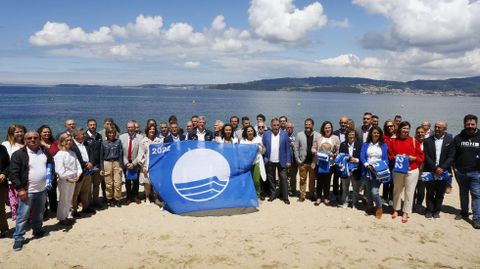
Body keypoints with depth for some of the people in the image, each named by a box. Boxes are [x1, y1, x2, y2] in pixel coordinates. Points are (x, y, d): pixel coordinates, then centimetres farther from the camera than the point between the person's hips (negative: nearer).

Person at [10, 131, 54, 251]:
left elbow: (51, 164, 20)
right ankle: (18, 238, 12)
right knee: (22, 216, 0)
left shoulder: (45, 152, 5)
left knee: (39, 213, 20)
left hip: (42, 190, 5)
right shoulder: (18, 154, -12)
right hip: (27, 191, -5)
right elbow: (13, 173, -13)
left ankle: (38, 231, 37)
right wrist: (20, 188, -17)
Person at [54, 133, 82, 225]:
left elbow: (77, 165, 6)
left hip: (73, 180, 6)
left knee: (69, 199, 14)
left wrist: (78, 175, -8)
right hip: (64, 180, -6)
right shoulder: (59, 155, -12)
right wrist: (67, 179, -22)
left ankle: (65, 216, 27)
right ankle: (61, 218, 15)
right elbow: (60, 170, -19)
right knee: (63, 200, 3)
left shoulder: (73, 153, 9)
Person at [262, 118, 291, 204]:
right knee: (271, 179, 12)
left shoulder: (284, 134, -3)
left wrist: (288, 161, -5)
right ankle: (272, 194, 26)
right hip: (270, 162, 1)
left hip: (281, 161, -1)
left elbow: (287, 148, -2)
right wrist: (264, 159, -4)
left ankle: (285, 197, 11)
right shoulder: (266, 134, -1)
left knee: (283, 179, 2)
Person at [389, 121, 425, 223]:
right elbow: (390, 155, 7)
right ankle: (396, 210, 25)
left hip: (412, 170, -2)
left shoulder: (414, 141, -1)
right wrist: (396, 157, -13)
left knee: (409, 192, 1)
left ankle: (406, 213, 10)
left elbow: (421, 156, 1)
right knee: (397, 190, 11)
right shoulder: (394, 141, 3)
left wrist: (411, 158, -15)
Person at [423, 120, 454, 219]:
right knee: (430, 193, 8)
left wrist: (442, 168, -15)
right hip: (430, 171, 0)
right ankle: (429, 210, 21)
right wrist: (435, 168, -14)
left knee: (440, 193, 9)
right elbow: (426, 156, -5)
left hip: (443, 171, 0)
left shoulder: (450, 140, 1)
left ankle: (436, 211, 21)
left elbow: (451, 157, -4)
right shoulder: (428, 140, 1)